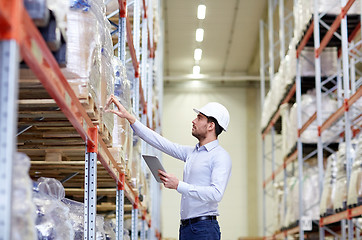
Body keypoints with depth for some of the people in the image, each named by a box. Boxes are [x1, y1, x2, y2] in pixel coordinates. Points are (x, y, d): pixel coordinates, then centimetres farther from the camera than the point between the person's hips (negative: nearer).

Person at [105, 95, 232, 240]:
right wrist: (128, 117, 15)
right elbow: (160, 142, 19)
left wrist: (178, 185, -17)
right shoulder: (191, 152, 17)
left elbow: (216, 194, -21)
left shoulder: (221, 156, -8)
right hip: (185, 228, 8)